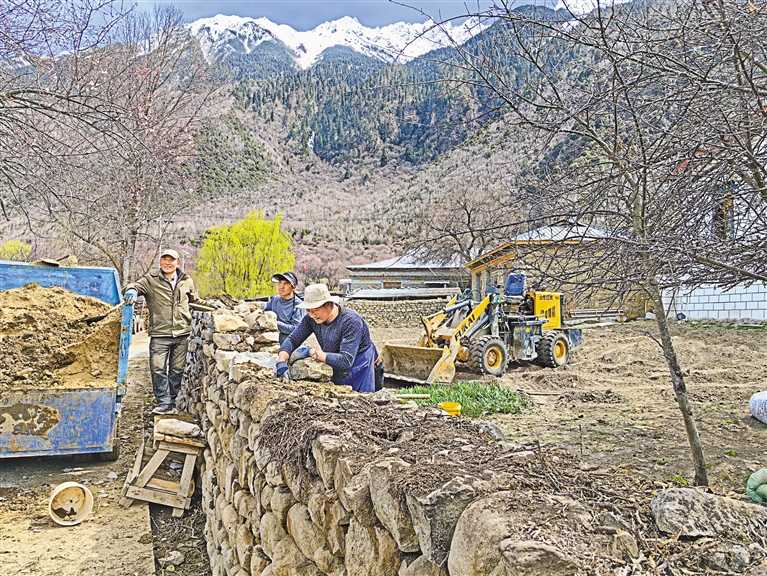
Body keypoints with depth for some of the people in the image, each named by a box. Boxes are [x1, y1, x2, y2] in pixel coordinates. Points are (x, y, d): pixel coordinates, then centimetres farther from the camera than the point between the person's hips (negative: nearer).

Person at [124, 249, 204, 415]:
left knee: (177, 369, 7)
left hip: (182, 333, 3)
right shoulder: (151, 279, 3)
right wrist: (132, 290, -27)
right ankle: (164, 403, -1)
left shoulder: (187, 281, 13)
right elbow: (137, 285, -6)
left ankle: (171, 403, 17)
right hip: (159, 333, -3)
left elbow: (194, 300, 28)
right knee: (158, 368, -8)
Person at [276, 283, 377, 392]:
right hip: (336, 373, 6)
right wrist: (281, 363, -25)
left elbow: (346, 361, -36)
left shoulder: (351, 321, -31)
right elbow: (293, 339, -6)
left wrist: (312, 352, -33)